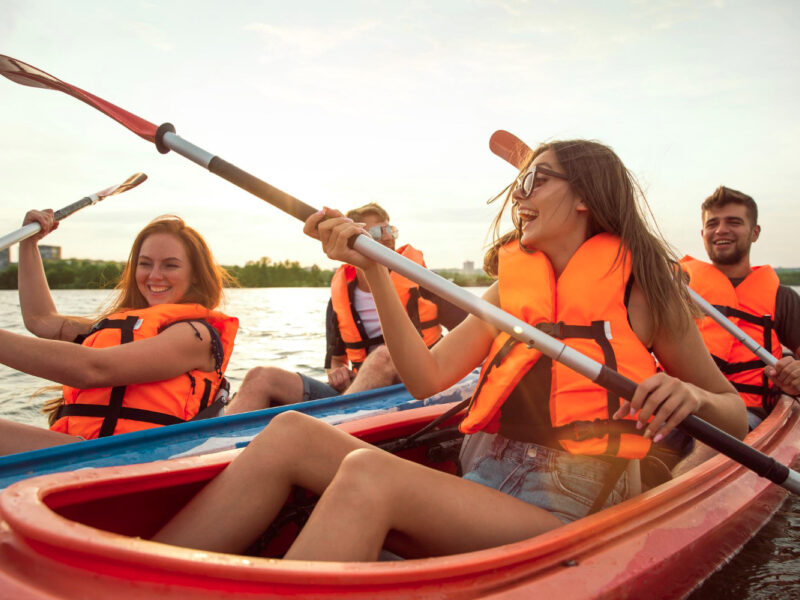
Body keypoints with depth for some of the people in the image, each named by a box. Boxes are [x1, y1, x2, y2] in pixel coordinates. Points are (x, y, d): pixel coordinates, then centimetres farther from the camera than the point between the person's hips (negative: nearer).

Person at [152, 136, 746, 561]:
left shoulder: (642, 285, 1)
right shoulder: (513, 285, 15)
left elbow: (737, 416, 6)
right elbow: (427, 376, 1)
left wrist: (691, 396, -18)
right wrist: (373, 268, -6)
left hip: (567, 514, -5)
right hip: (485, 485, 5)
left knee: (368, 472, -33)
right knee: (291, 432, -13)